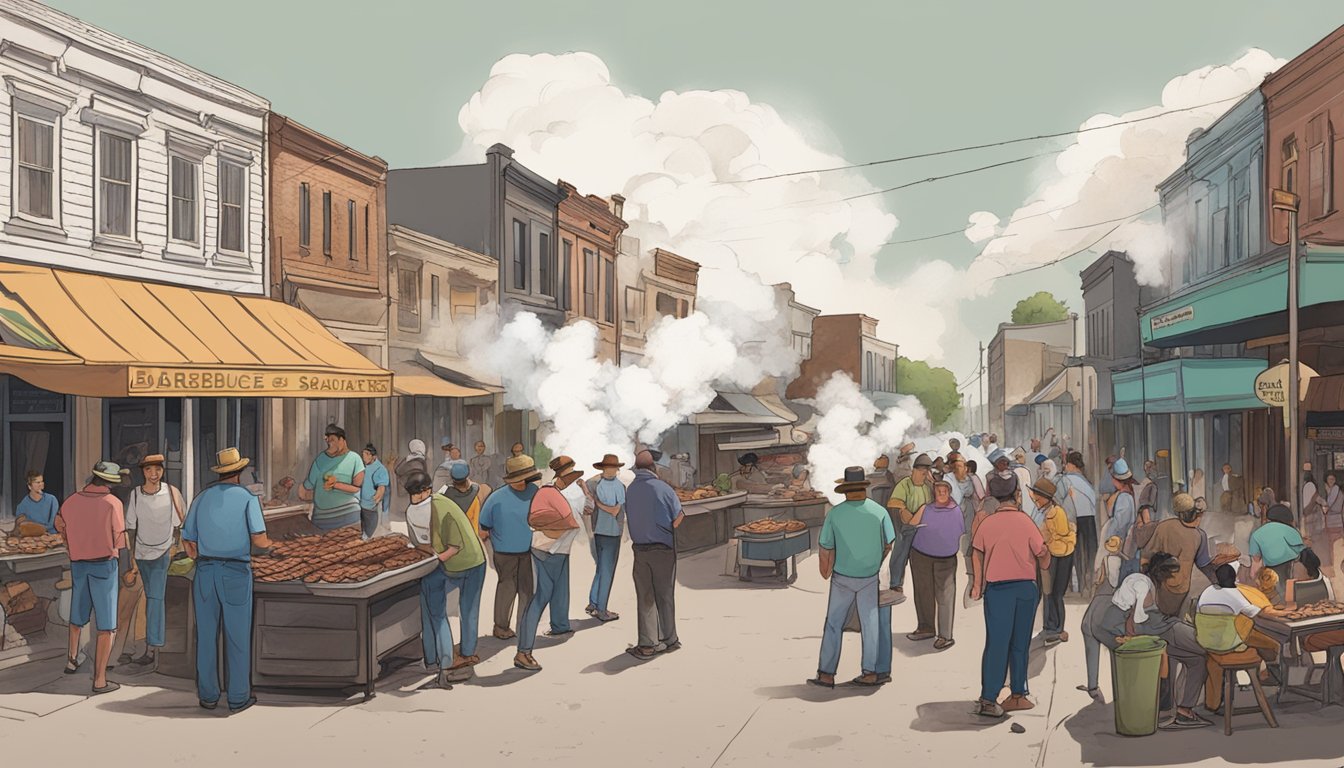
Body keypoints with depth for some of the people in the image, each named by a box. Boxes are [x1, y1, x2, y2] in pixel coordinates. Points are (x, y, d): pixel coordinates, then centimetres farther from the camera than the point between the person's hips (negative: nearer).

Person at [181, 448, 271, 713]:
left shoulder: (201, 499, 7)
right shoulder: (248, 498, -5)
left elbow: (188, 542, 8)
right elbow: (258, 539, -13)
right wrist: (269, 543, 10)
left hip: (205, 572, 4)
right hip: (236, 573, -3)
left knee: (206, 635, 11)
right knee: (238, 637, 5)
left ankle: (208, 695, 18)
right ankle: (238, 697, 10)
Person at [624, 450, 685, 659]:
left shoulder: (629, 490, 0)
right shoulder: (663, 488, -13)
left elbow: (631, 520, 4)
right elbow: (677, 520, -8)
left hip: (639, 549, 3)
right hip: (663, 549, -3)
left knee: (645, 597, 9)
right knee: (664, 596, 9)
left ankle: (647, 644, 8)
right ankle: (668, 640, 18)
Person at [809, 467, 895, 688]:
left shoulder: (835, 513, -13)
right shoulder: (879, 511, -10)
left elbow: (826, 549, -9)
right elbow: (888, 544, -2)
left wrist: (826, 572, 9)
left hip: (842, 578, -1)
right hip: (870, 578, 1)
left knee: (833, 624, 8)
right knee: (870, 624, 12)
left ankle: (826, 674, 10)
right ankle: (870, 672, 16)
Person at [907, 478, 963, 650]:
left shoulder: (957, 511, -4)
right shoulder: (926, 510, -3)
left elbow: (963, 532, 5)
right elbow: (910, 527, 5)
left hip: (946, 559, -2)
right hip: (921, 556, 2)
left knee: (945, 596, -6)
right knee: (923, 592, 11)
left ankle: (945, 635, -4)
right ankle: (926, 628, 25)